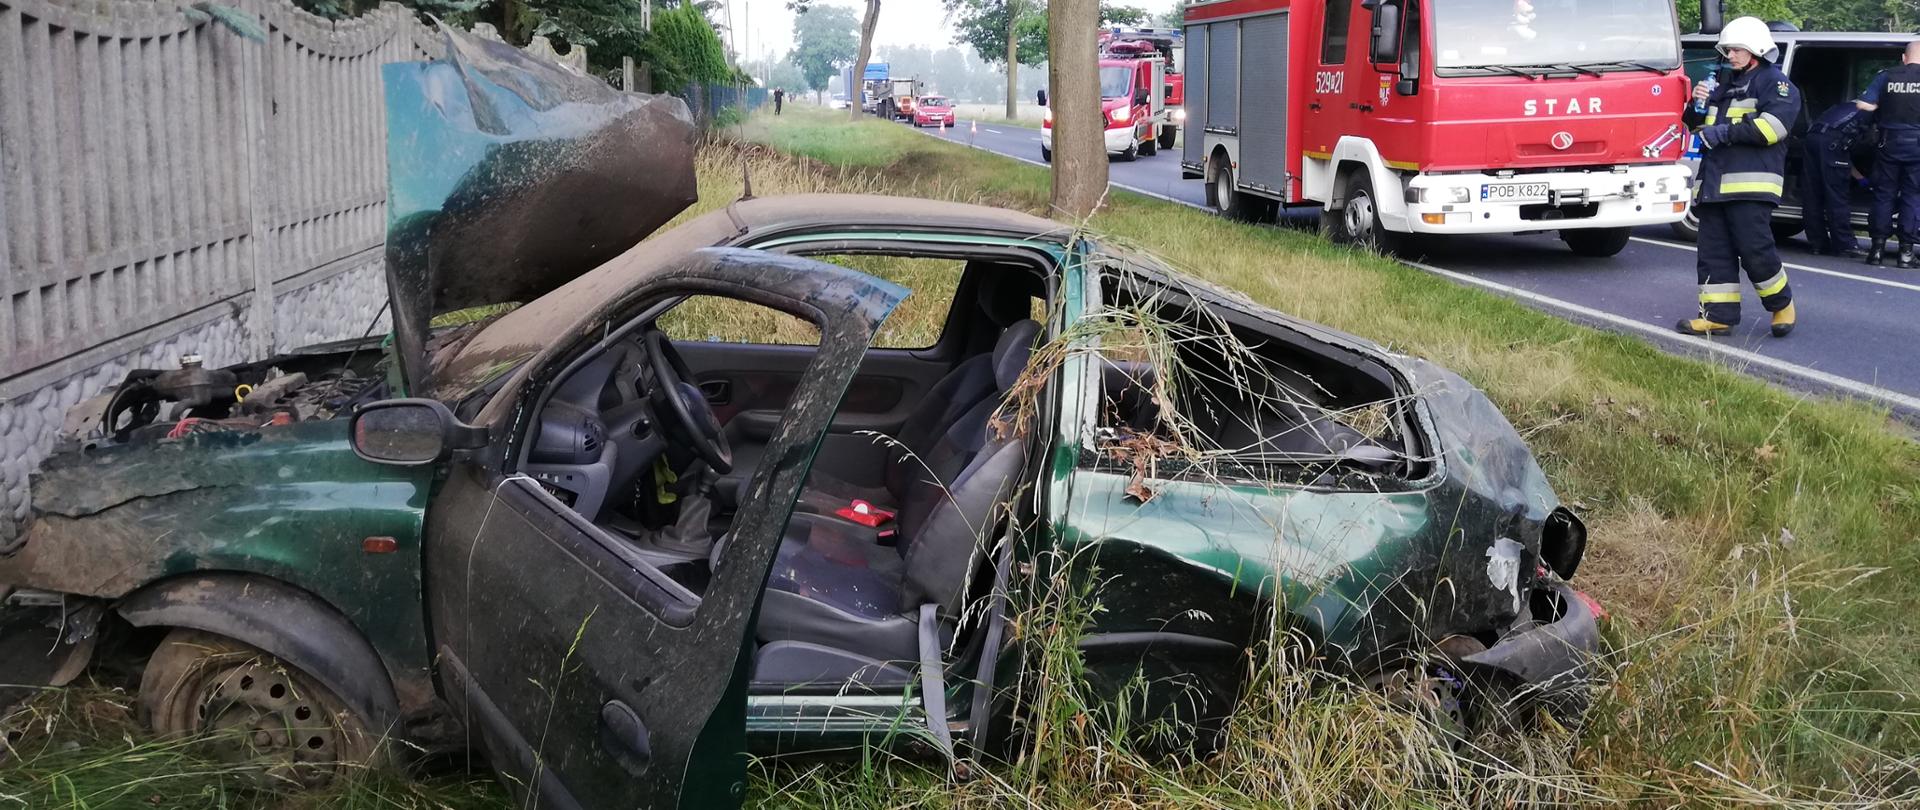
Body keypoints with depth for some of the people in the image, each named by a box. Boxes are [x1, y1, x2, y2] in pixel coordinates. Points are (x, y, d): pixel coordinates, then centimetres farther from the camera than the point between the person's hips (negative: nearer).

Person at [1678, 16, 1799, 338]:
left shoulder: (1774, 82, 0)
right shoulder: (1725, 83, 25)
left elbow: (1773, 125, -16)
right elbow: (1699, 124, 29)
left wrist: (1726, 133, -17)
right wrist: (1697, 105, 7)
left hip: (1750, 185, -8)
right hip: (1713, 183, 8)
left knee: (1755, 249, -10)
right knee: (1714, 251, 3)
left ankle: (1782, 305, 9)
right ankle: (1719, 314, 5)